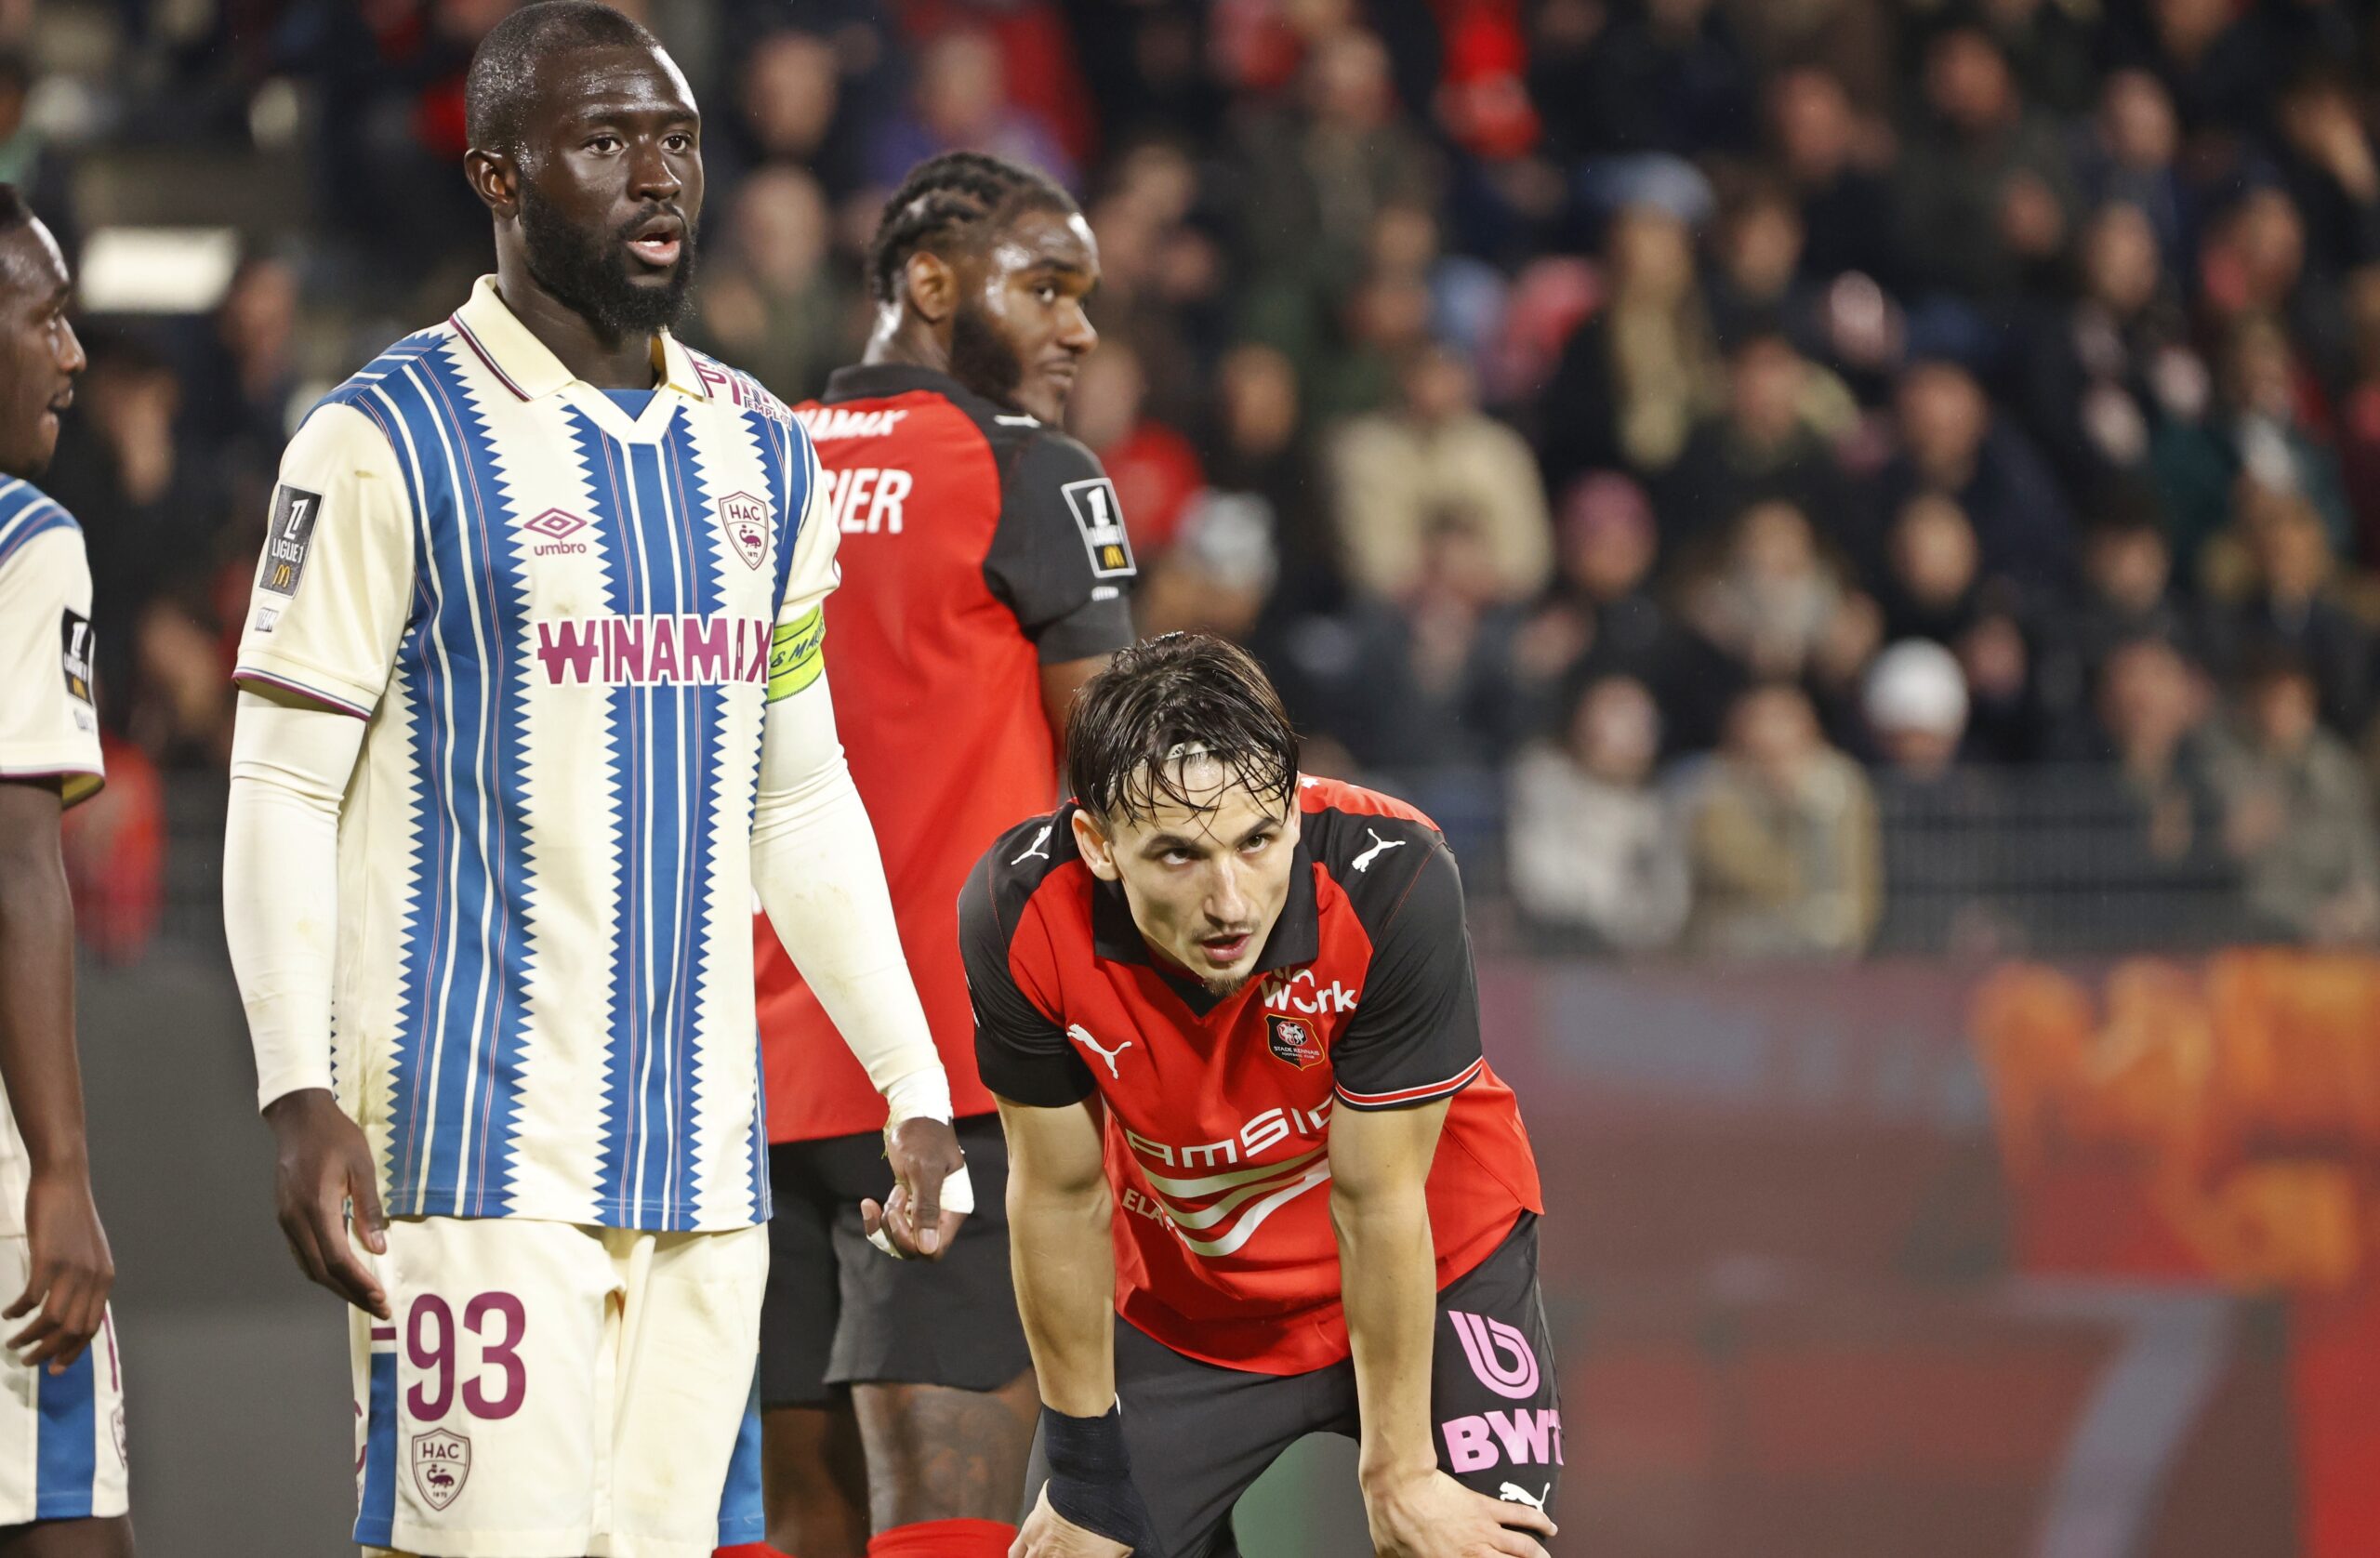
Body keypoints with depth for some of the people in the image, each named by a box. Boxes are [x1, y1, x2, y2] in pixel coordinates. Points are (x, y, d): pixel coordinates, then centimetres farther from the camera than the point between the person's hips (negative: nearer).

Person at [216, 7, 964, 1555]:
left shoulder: (764, 456, 15)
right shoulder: (394, 441, -4)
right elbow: (281, 791, -6)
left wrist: (918, 1084, 17)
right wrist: (301, 1095, -16)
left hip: (705, 1145, 6)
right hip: (482, 1141, -6)